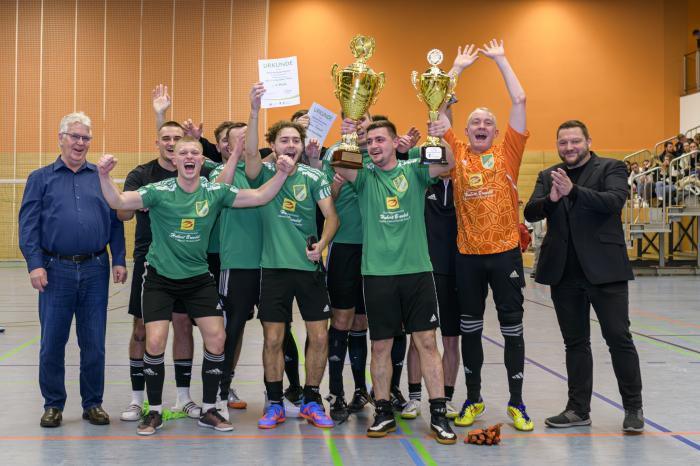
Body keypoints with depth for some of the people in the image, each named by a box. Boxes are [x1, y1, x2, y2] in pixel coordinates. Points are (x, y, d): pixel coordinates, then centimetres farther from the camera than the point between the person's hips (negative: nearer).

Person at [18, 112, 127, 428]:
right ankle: (53, 404, 19)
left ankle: (93, 403, 19)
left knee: (94, 342, 6)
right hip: (56, 270, -1)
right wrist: (35, 264, -9)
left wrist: (119, 260, 0)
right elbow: (28, 224, 1)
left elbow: (115, 222, 9)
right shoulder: (41, 178, 7)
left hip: (95, 270, 1)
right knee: (52, 342, 4)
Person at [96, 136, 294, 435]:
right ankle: (154, 411, 14)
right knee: (155, 343, -8)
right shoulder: (160, 191, -12)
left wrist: (282, 173, -18)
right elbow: (119, 202, -21)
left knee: (217, 338, -2)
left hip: (198, 278, 3)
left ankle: (208, 410, 17)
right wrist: (104, 176, -37)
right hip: (160, 278, -2)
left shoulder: (215, 192, -4)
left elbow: (259, 196, -5)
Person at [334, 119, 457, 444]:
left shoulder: (413, 171, 5)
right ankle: (383, 413, 20)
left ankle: (439, 415, 8)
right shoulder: (364, 176, 6)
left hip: (417, 269, 0)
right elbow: (340, 168, -13)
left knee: (427, 341, 1)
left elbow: (447, 164, -10)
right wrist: (346, 138, -29)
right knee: (381, 345, 7)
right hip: (378, 272, 0)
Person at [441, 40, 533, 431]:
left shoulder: (508, 153, 3)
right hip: (468, 254, 1)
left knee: (512, 327, 5)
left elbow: (520, 100, 0)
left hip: (505, 252, -1)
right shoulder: (458, 154, 6)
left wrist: (501, 59, 5)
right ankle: (473, 400, 24)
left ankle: (517, 403, 17)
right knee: (470, 328, 11)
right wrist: (458, 67, 9)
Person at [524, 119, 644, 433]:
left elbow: (615, 200, -17)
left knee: (619, 337, -1)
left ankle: (633, 408, 12)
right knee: (575, 342, 12)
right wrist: (550, 199, -21)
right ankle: (578, 410, 21)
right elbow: (530, 213, 0)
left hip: (604, 269, -4)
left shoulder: (610, 168, 1)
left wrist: (573, 191, -30)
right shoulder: (548, 176, 12)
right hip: (564, 274, 4)